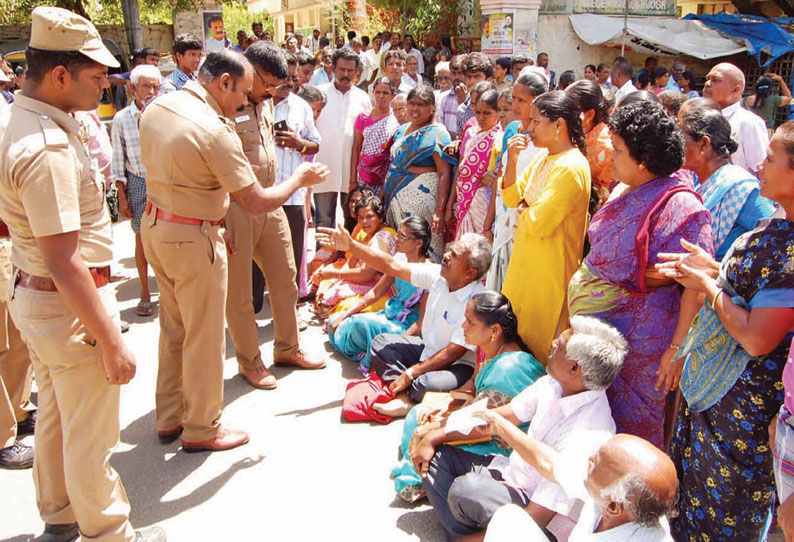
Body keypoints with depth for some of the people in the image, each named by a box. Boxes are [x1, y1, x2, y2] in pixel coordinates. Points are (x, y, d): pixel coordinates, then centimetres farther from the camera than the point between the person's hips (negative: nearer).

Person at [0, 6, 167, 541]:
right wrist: (112, 341, -24)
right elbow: (64, 263, -28)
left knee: (55, 419, 24)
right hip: (70, 306, -10)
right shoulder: (47, 148, -27)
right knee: (91, 436, 7)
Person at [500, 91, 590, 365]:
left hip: (549, 269, -10)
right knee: (513, 332, 21)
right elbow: (512, 198, 10)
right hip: (526, 259, 10)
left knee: (535, 345, 4)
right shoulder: (543, 157, 8)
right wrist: (512, 160, -3)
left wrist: (523, 211, -5)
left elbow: (539, 223, -26)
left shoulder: (571, 168, -22)